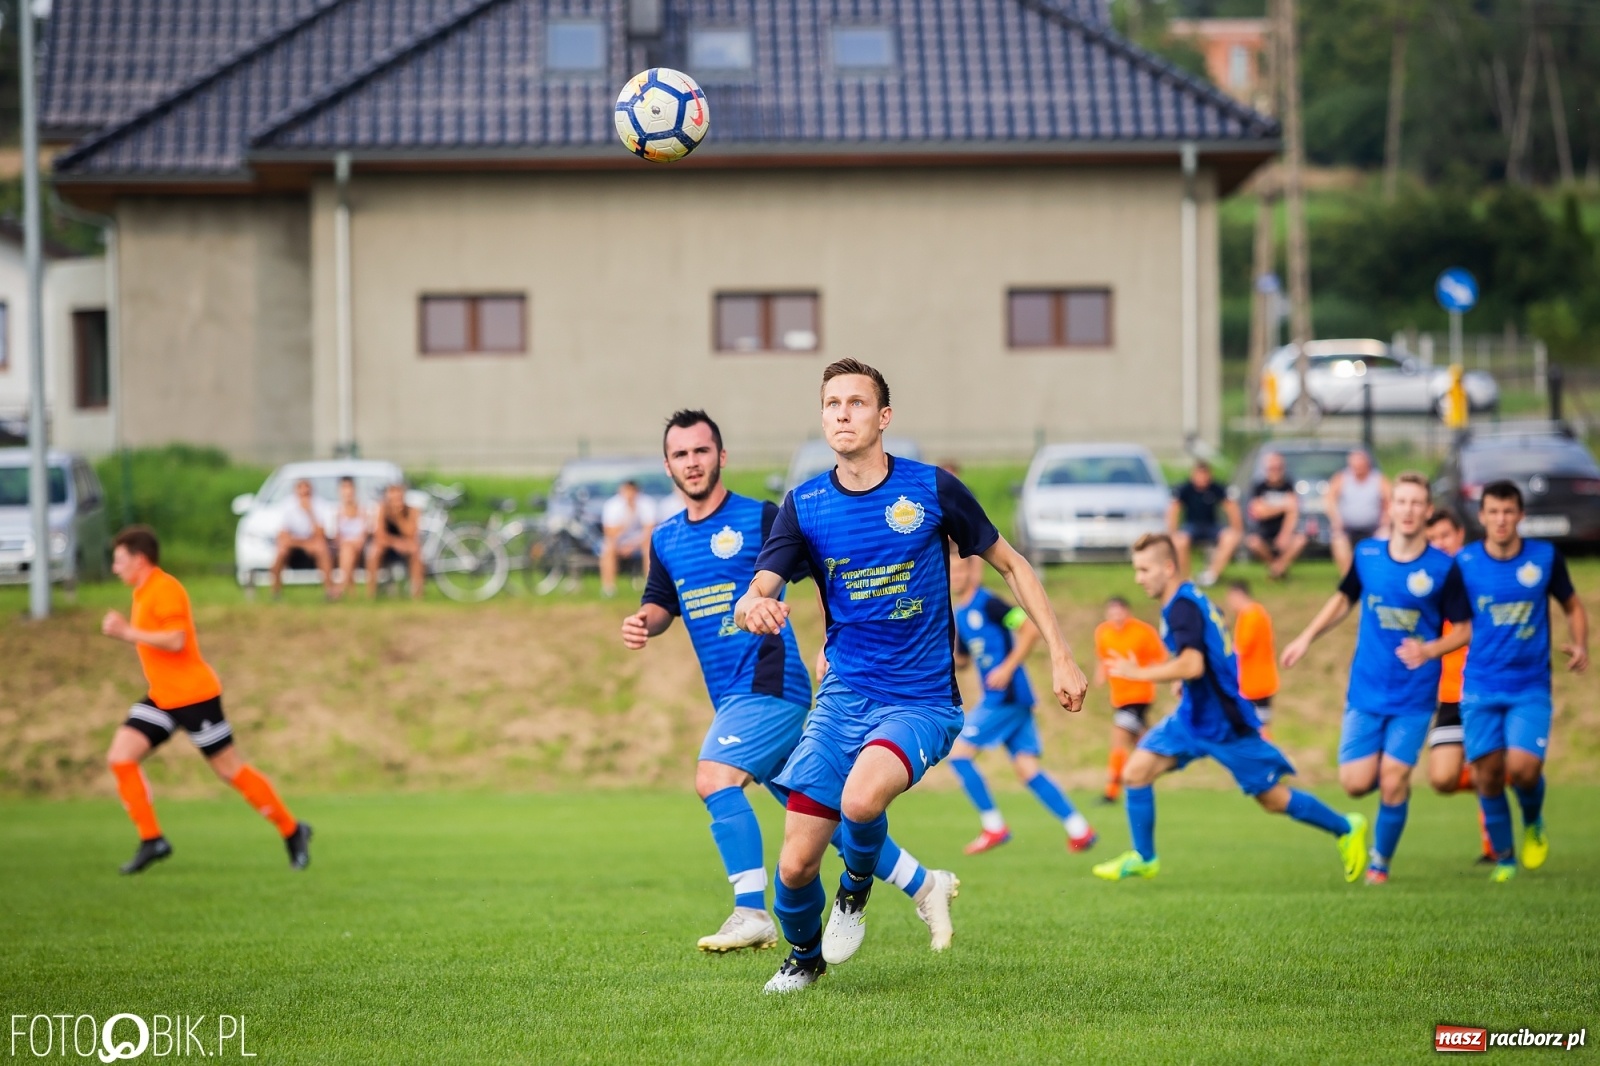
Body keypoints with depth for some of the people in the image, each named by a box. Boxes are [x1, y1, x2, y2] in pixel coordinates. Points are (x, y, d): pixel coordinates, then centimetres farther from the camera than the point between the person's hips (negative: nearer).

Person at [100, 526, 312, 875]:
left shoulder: (165, 589, -16)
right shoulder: (143, 593, 14)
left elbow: (175, 640, -26)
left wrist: (127, 631, -24)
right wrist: (124, 630, 9)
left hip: (194, 696, -9)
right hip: (161, 698, 9)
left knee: (231, 770, -2)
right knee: (120, 757, -5)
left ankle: (292, 832, 11)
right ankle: (152, 840, -4)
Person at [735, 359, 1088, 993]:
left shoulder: (931, 489, -5)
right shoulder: (804, 506, 1)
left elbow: (1011, 565, 7)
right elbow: (755, 594, -9)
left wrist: (1059, 655, 1)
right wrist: (754, 608, -35)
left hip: (922, 702, -3)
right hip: (844, 696, 3)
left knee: (861, 798, -34)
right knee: (796, 863, -5)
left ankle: (857, 888, 1)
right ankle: (803, 953, 29)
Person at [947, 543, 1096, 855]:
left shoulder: (987, 604, -10)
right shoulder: (960, 615, 16)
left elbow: (1031, 630, -17)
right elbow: (961, 660, 27)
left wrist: (1008, 668, -19)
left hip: (1006, 697, -9)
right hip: (997, 699, 9)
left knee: (959, 752, -7)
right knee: (1027, 769, 4)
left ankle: (994, 827, -3)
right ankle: (1079, 829, 3)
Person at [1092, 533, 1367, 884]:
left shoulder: (1182, 607, -22)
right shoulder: (1191, 599, 8)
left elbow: (1192, 665, -35)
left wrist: (1138, 673, -29)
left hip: (1224, 724, -9)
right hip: (1193, 716, 9)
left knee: (1273, 798, 3)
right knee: (1136, 772, -1)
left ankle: (1347, 828, 20)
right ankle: (1143, 859, 8)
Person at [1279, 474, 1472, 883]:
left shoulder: (1444, 568, -9)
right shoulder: (1367, 555, 0)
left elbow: (1464, 630, -3)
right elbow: (1344, 599, 18)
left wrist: (1429, 650, -21)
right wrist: (1307, 637, 12)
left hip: (1414, 696, -2)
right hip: (1366, 692, 2)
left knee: (1393, 781, -7)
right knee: (1356, 782, -5)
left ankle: (1380, 862, 13)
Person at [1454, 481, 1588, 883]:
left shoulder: (1545, 557, -1)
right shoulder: (1463, 563, -2)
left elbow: (1573, 607, 12)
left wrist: (1579, 645, -5)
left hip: (1530, 687, -1)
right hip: (1481, 687, 1)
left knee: (1523, 767, -17)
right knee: (1487, 774, -1)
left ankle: (1534, 823, 16)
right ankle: (1504, 858, 18)